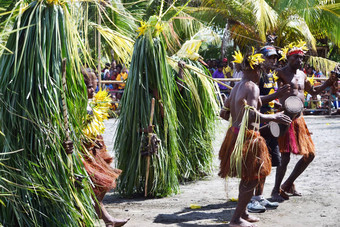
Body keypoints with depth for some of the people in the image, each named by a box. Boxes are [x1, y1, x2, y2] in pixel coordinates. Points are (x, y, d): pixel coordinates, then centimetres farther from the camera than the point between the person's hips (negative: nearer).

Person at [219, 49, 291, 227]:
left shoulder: (236, 87, 11)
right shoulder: (252, 87, -15)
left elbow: (224, 113, 14)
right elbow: (252, 115, -27)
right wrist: (274, 117, -17)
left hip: (235, 132, 9)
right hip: (248, 136, -9)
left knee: (247, 177, 21)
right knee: (252, 178, 0)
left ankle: (242, 212, 31)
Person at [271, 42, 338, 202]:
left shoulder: (302, 75, 18)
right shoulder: (281, 73, -5)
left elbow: (313, 91, 30)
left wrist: (329, 82, 20)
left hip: (299, 119, 8)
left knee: (309, 154, 10)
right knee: (285, 157, -9)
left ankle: (288, 185, 23)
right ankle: (276, 190, 5)